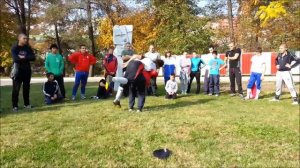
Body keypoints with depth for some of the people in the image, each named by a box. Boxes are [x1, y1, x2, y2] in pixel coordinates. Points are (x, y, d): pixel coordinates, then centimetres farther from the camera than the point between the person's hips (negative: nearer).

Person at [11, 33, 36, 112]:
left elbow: (33, 57, -5)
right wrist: (26, 58, -12)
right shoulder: (14, 47, -5)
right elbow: (15, 58, -19)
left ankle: (26, 104, 20)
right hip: (18, 70, -4)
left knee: (26, 88, 10)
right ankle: (15, 106, 2)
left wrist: (23, 57, -16)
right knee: (16, 88, -3)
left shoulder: (28, 48, 7)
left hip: (27, 70, 4)